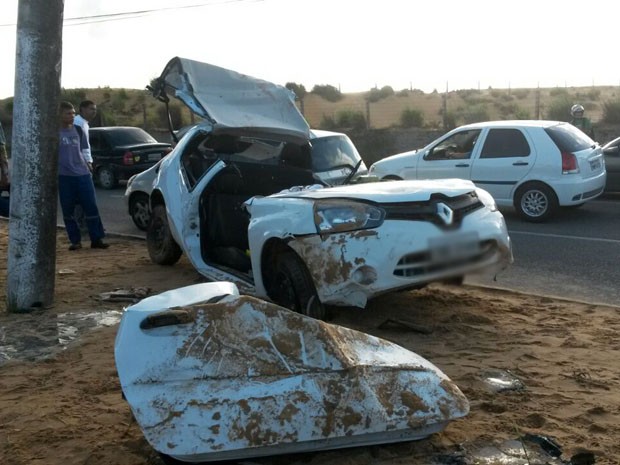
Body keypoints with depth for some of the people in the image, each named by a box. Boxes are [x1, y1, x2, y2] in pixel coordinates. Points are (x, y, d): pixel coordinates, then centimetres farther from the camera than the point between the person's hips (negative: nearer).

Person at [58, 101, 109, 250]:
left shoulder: (78, 129, 10)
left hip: (83, 174, 3)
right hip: (63, 176, -3)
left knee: (91, 207, -1)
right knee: (67, 210, 2)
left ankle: (97, 239, 4)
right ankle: (75, 240, 12)